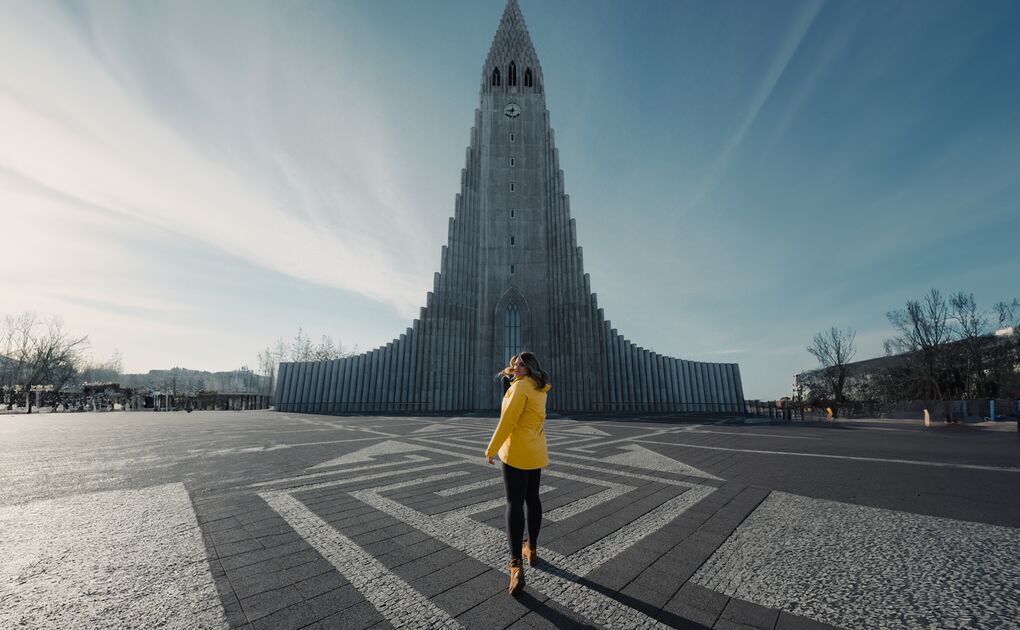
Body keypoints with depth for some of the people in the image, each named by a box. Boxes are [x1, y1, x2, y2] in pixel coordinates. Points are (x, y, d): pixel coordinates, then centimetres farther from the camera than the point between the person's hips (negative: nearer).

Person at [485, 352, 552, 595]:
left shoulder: (521, 386, -18)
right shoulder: (540, 388, 8)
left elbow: (507, 420, -21)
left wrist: (492, 448, -13)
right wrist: (513, 369, 15)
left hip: (517, 451, -8)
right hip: (536, 451, 8)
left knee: (514, 504, -5)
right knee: (532, 499, 19)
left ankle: (517, 568, -9)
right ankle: (531, 549, 34)